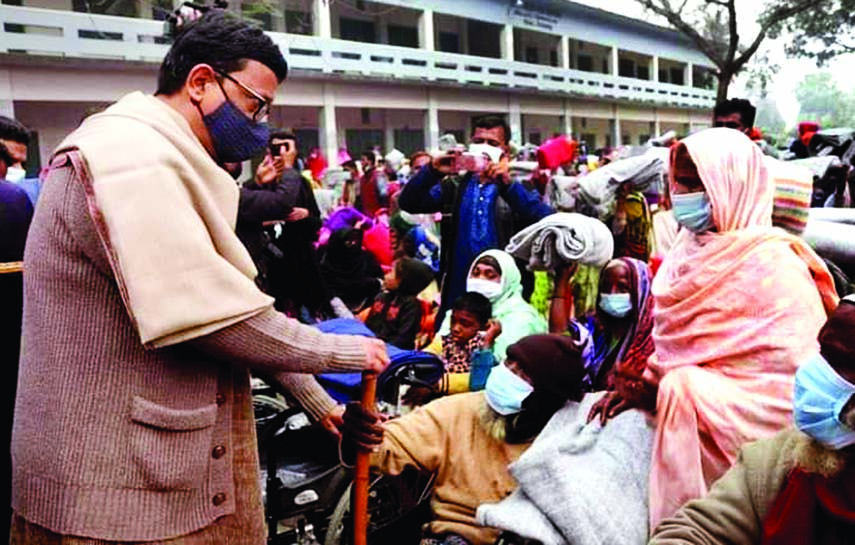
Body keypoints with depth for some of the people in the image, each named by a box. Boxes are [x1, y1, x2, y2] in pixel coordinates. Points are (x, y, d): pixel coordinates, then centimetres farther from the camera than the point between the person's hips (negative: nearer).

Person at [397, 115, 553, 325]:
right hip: (458, 295, 2)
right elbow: (408, 203, 0)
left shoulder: (518, 189, 4)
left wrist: (507, 184, -26)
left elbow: (546, 221, -15)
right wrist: (432, 171, -17)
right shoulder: (454, 187, 10)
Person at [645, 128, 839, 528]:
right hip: (694, 391, 7)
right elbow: (664, 335, 9)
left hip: (761, 404, -7)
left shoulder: (771, 262, -15)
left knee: (681, 388, -27)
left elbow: (799, 366, -19)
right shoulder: (691, 247, 6)